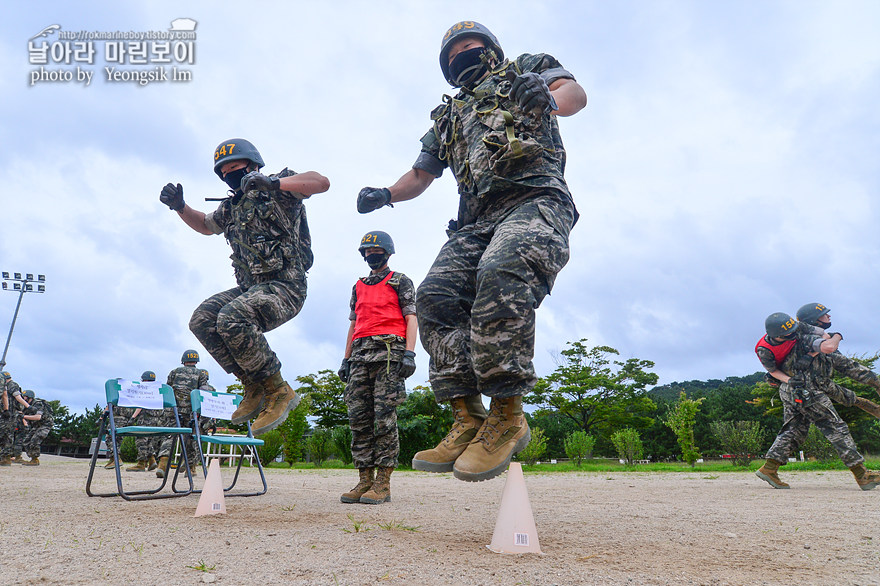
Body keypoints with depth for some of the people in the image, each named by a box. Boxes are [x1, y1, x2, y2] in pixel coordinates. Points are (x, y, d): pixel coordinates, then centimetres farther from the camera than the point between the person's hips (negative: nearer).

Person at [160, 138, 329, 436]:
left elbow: (321, 182, -18)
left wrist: (274, 182, -31)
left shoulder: (278, 191, -1)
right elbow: (205, 225, 40)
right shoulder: (231, 207, 21)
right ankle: (255, 387, -2)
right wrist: (179, 207, 20)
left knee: (232, 319, -30)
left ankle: (279, 391, -16)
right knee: (202, 320, -9)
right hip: (250, 288, 8)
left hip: (285, 287, -8)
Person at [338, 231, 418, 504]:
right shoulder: (359, 286, 26)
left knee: (384, 416, -10)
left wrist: (409, 353, -12)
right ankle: (365, 481, 8)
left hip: (389, 351, -6)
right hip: (360, 354, 6)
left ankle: (383, 484, -5)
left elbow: (411, 319, 1)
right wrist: (346, 359, 18)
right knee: (358, 416, 1)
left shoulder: (400, 282, 10)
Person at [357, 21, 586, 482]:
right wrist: (384, 195, 14)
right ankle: (468, 419, -19)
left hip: (534, 201, -5)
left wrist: (546, 97, -20)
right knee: (435, 297, -21)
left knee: (500, 275, -35)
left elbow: (575, 94, 5)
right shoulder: (448, 117, 35)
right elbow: (420, 175, 36)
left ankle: (507, 416, -28)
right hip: (477, 220, 5)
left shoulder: (527, 68, 24)